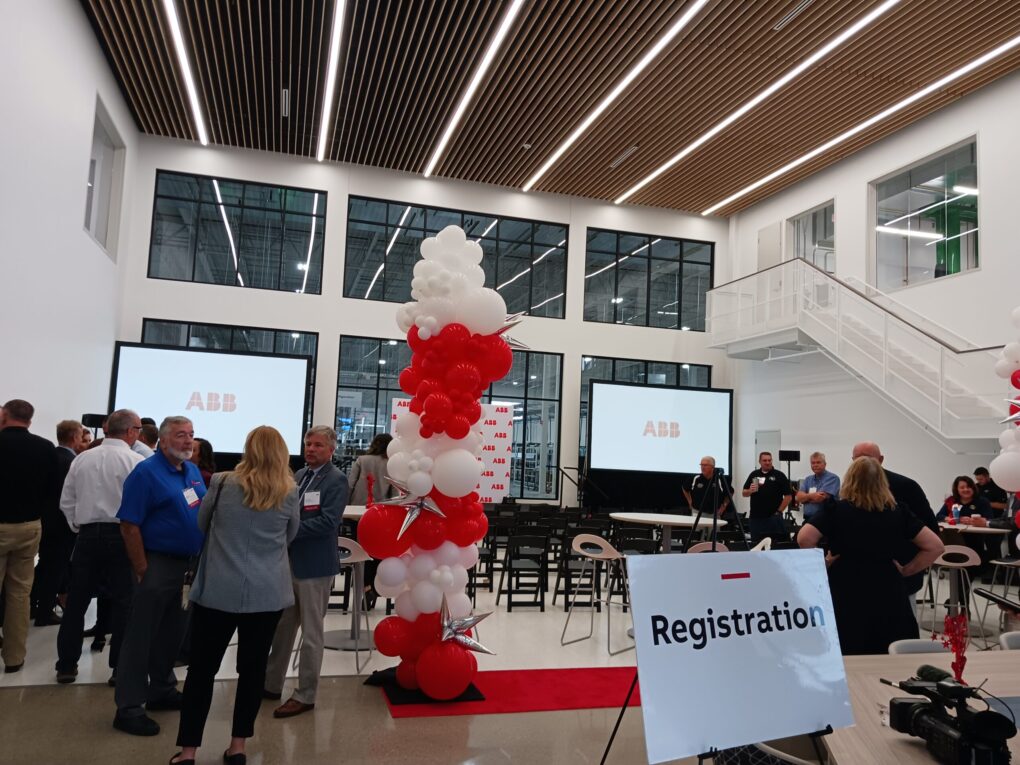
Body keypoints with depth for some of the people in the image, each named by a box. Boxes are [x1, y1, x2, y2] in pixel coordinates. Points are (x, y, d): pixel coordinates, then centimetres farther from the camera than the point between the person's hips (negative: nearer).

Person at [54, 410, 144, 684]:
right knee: (122, 602, 5)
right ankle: (120, 666, 10)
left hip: (88, 535, 4)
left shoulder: (82, 459, 4)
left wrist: (78, 528, 18)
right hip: (122, 535, -4)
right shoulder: (136, 461, -11)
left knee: (76, 601, 13)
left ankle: (67, 665, 21)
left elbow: (66, 501, 8)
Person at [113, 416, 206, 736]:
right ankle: (128, 708, 9)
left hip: (189, 564, 8)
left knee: (173, 633, 17)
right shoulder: (146, 472, -13)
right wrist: (142, 570, -16)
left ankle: (162, 690, 32)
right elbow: (129, 526, -16)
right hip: (158, 563, -7)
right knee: (141, 636, 1)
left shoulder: (193, 471, 9)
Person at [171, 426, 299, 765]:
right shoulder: (290, 493, -3)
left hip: (219, 590, 0)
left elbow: (201, 525, 12)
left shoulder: (222, 484, -3)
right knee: (252, 668, 11)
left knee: (202, 668, 9)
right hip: (268, 594, 1)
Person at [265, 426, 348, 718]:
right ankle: (272, 684, 33)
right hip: (289, 561, 7)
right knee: (282, 628, 18)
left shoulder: (335, 480, -12)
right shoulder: (299, 475, 10)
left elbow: (328, 522, -20)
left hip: (315, 565, -7)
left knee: (311, 634, 4)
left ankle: (305, 695, 16)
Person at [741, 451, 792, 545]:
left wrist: (779, 511, -6)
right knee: (755, 544, 9)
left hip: (773, 517, -4)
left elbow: (788, 496, -3)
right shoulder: (754, 475, 11)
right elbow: (744, 493, 14)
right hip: (755, 517, 4)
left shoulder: (779, 476, 0)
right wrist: (750, 491, -8)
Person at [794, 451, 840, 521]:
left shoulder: (832, 478, -6)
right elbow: (799, 497, 2)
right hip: (808, 519, 6)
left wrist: (806, 497, 0)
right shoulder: (808, 479, 15)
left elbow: (820, 497, -17)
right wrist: (811, 496, -19)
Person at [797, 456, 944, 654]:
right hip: (888, 596, 3)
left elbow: (804, 538, -16)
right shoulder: (898, 513, 6)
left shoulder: (835, 509, -3)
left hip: (846, 596, -2)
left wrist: (822, 563, -2)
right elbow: (935, 546, 8)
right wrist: (905, 570, 9)